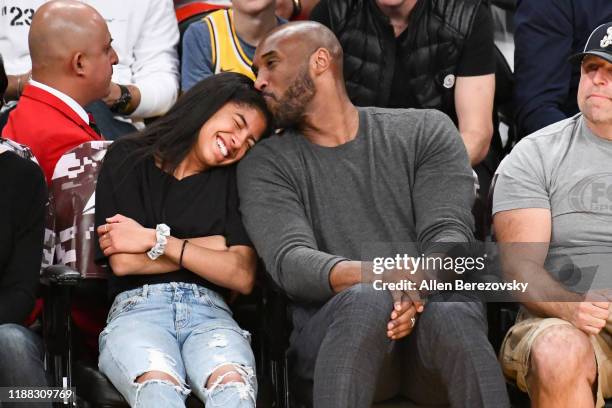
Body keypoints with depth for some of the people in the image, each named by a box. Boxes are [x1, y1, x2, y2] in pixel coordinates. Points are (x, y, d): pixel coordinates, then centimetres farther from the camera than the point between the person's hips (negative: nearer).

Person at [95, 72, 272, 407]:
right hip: (138, 308, -2)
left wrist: (157, 240, 0)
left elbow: (243, 277, 6)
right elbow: (121, 261, 0)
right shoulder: (127, 159, 13)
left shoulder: (233, 180, 20)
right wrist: (213, 247, 6)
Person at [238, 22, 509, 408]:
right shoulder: (265, 164, 11)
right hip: (333, 327, 0)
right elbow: (289, 261, -6)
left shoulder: (426, 131, 12)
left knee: (450, 310, -36)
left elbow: (449, 234, -1)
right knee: (367, 301, -36)